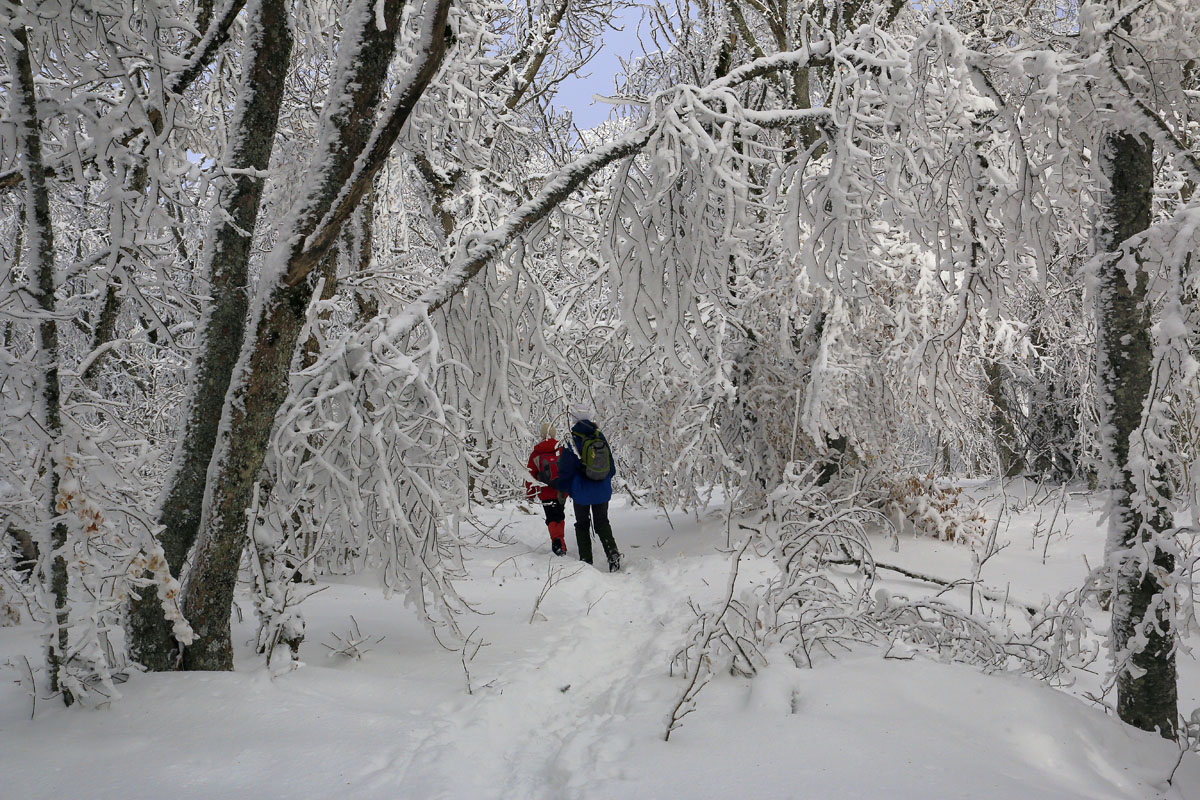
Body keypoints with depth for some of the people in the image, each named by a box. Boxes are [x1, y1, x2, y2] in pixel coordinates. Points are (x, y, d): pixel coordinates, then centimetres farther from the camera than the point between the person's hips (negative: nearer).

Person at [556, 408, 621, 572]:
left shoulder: (572, 441, -13)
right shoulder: (601, 438, 0)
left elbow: (565, 470, -10)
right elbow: (612, 467, 8)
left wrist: (563, 489, 6)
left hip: (581, 492, -3)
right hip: (602, 491, 3)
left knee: (582, 525, 10)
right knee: (602, 523, 13)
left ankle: (586, 560, 7)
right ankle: (612, 552, -8)